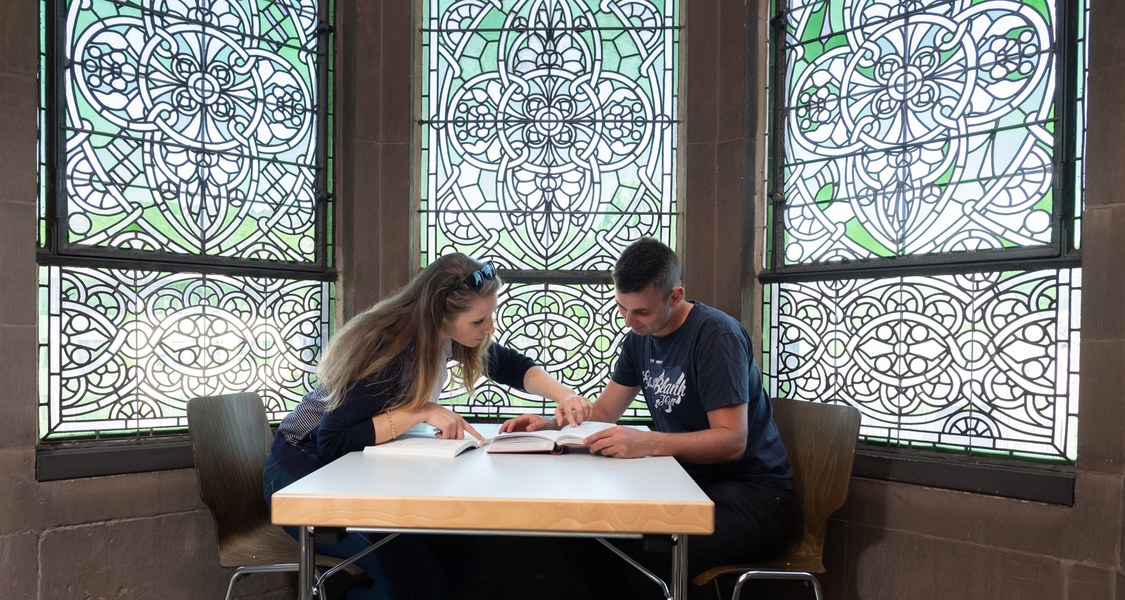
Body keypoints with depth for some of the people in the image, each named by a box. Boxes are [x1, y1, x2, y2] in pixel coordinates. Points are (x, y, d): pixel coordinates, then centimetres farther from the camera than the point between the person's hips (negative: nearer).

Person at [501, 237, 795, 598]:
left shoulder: (716, 336, -17)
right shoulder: (640, 338, 7)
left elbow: (732, 441, -23)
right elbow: (603, 412, 12)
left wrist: (647, 443, -36)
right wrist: (550, 423, -6)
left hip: (752, 491, -7)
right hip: (689, 483, 7)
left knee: (649, 556, -31)